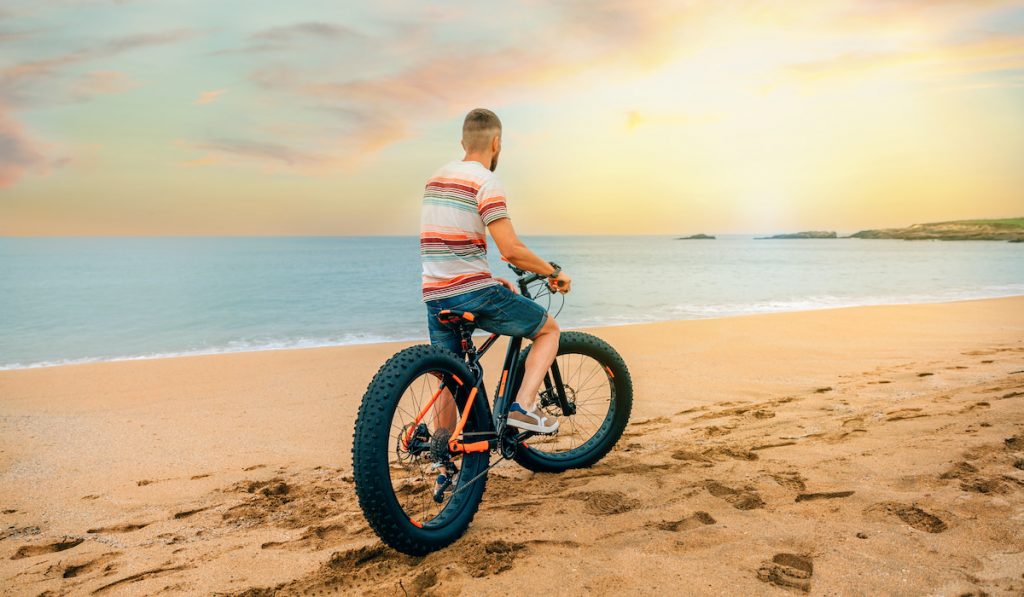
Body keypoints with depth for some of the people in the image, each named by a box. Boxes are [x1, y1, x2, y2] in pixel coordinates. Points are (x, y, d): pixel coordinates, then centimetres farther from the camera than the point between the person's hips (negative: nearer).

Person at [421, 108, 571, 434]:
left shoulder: (437, 178, 15)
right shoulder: (486, 182, -10)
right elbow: (511, 249, -18)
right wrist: (554, 272, -2)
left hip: (435, 296, 7)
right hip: (473, 293, -7)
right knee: (549, 329, 12)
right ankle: (523, 406, -1)